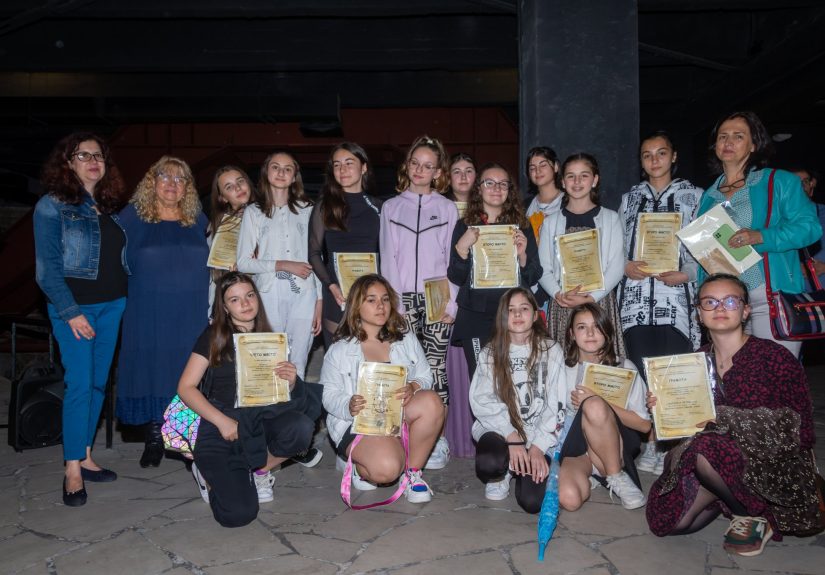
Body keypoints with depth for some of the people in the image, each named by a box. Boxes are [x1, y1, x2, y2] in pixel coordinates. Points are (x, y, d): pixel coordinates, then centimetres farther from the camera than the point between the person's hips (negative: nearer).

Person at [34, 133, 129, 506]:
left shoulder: (112, 206, 12)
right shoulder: (52, 205, -3)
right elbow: (47, 268, -8)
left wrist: (125, 299, 3)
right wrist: (70, 312, -14)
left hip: (112, 306, 5)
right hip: (74, 306, -5)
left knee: (99, 383, 9)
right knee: (79, 384, -7)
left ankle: (84, 456, 21)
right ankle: (73, 470, 4)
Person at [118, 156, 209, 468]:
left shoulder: (198, 220, 11)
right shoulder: (132, 216, 3)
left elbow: (211, 262, 20)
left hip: (192, 315, 2)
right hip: (148, 314, -1)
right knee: (152, 371, 3)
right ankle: (154, 439, 18)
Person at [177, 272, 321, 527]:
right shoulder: (213, 337, -1)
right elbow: (186, 388, -5)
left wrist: (291, 382, -13)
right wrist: (222, 421, -17)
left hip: (260, 421, 3)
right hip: (221, 428, -3)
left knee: (301, 427, -31)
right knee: (238, 514, -21)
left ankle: (260, 470, 0)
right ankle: (209, 471, 12)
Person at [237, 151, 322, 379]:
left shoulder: (307, 209, 11)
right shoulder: (253, 212, 9)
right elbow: (243, 262, 3)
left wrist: (319, 303, 4)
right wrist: (283, 265, -8)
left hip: (303, 295, 1)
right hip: (269, 295, 0)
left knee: (297, 367, 1)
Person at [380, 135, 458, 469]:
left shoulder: (447, 209, 10)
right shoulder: (391, 207, 11)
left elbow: (454, 259, 6)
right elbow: (388, 258, 6)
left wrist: (451, 303, -3)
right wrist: (394, 304, -2)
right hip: (403, 299, 1)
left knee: (435, 367, -3)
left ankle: (437, 439, 6)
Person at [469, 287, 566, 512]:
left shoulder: (551, 351, 3)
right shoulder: (490, 353, 5)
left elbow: (556, 405, -1)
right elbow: (482, 400, -8)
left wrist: (538, 446, -12)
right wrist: (512, 437, -21)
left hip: (540, 437, 0)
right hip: (499, 429, 0)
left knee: (532, 501, -21)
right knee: (489, 464, -34)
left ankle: (517, 468, 15)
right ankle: (500, 475, 5)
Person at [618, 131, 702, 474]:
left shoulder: (693, 196, 9)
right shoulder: (630, 198, 18)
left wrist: (686, 273, -11)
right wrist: (625, 266, -4)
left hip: (676, 296, -2)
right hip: (636, 296, 3)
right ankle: (651, 442, 11)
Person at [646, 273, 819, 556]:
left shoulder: (776, 358, -13)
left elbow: (798, 429, -18)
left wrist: (723, 417, -25)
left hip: (775, 467, -5)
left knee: (707, 451, -34)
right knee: (670, 519, -13)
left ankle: (754, 516, -5)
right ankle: (727, 494, 13)